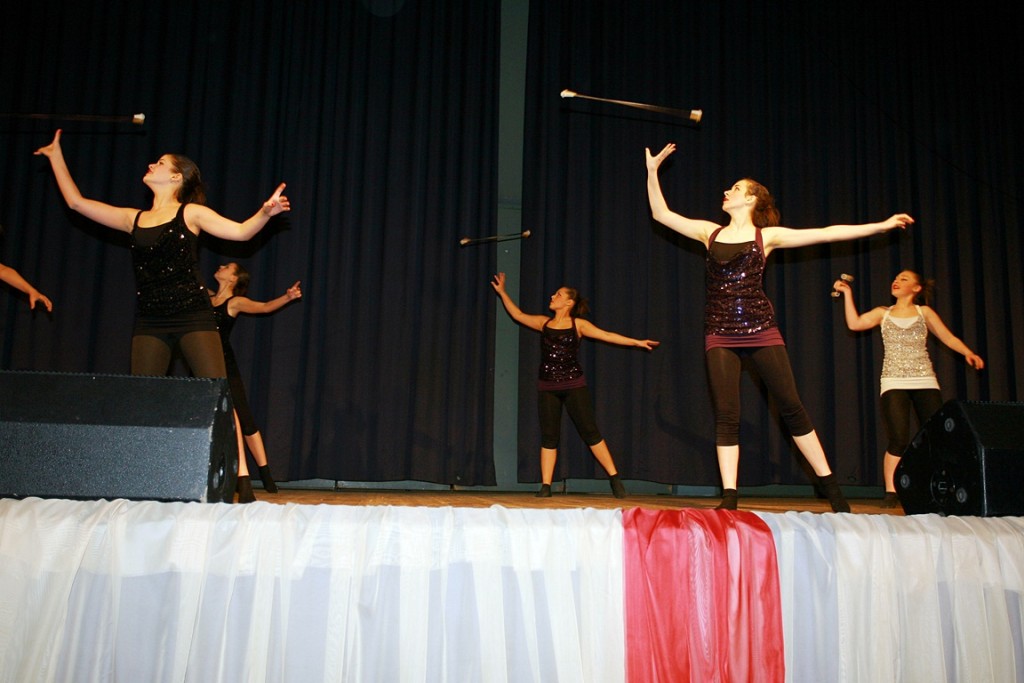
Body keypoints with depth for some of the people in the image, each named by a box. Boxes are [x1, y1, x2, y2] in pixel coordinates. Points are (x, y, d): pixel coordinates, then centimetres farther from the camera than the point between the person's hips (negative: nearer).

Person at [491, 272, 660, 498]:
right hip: (547, 388, 3)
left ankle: (614, 479, 1)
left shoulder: (578, 324, 1)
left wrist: (637, 342, -12)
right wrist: (502, 292, 20)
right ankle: (546, 486, 6)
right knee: (549, 436, 2)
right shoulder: (544, 323, 10)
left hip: (574, 385, -3)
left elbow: (606, 335, -5)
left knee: (590, 431, -4)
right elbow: (517, 315, 18)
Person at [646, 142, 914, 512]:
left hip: (761, 330, -1)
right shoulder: (709, 232, 13)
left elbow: (827, 233, 5)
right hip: (720, 336, 2)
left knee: (791, 406, -1)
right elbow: (661, 213, 15)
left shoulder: (767, 236, 7)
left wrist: (880, 225, 3)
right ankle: (730, 495, 1)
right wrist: (652, 171, 10)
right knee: (726, 415, -3)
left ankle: (830, 484, 10)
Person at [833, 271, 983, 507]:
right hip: (893, 383, -1)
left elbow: (949, 338, 10)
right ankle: (891, 493, -5)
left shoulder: (924, 312, 14)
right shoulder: (883, 313, 15)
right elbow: (854, 324, 0)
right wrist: (848, 293, 0)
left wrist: (968, 353, -7)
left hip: (925, 382, 1)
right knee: (898, 440, -12)